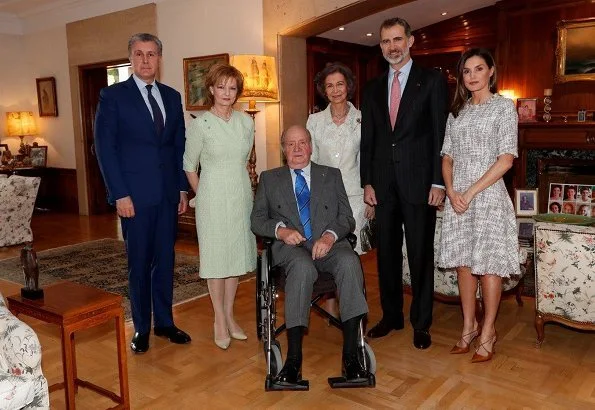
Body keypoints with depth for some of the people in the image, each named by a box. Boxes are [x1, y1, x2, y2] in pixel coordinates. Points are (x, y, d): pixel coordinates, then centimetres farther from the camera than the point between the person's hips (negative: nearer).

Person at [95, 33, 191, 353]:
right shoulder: (113, 96, -2)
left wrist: (183, 188, 7)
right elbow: (104, 147, -6)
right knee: (139, 263, 6)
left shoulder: (172, 97, 11)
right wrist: (120, 194, -12)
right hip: (135, 195, -4)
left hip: (168, 194, 4)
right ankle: (141, 327, 22)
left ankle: (164, 322, 26)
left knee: (165, 260, 11)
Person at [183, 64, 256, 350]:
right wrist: (202, 197, 3)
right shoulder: (200, 124, -7)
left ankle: (229, 315, 24)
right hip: (213, 197, -4)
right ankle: (220, 320, 15)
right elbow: (189, 167, 0)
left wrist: (239, 184, 13)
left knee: (237, 253, 10)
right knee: (215, 256, 2)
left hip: (242, 195, 5)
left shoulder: (246, 122, 4)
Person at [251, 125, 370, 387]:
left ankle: (350, 354, -30)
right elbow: (257, 220, 12)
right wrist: (280, 229, -10)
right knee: (303, 266, -37)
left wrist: (330, 235, -12)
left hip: (328, 244, 1)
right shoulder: (269, 179, 19)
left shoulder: (332, 176, 20)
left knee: (350, 261, -33)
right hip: (291, 247, -1)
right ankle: (294, 359, -34)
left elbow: (347, 218, 10)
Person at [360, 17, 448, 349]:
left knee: (421, 255, 4)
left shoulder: (432, 81, 0)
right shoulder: (374, 88, 13)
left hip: (419, 183, -4)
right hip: (384, 185, 4)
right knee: (387, 253, 11)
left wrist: (438, 182, -11)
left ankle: (421, 323, 18)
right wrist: (367, 182, 4)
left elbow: (441, 135, -5)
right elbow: (367, 139, 11)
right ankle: (391, 315, 26)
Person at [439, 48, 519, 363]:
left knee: (488, 263, 0)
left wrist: (471, 192, -14)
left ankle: (488, 330, 14)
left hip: (487, 194, -4)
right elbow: (447, 156, 11)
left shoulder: (504, 106, -1)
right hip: (457, 196, 5)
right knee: (463, 261, 8)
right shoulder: (457, 111, 14)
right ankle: (469, 326, 21)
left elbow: (506, 159, -9)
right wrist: (451, 191, -6)